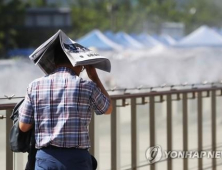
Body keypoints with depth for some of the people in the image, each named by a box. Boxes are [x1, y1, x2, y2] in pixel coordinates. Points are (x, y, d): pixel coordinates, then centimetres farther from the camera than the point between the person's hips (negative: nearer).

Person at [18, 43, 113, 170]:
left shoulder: (35, 86, 4)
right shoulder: (86, 87, 0)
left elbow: (24, 126, 9)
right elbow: (108, 109, 20)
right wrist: (94, 77, 26)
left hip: (45, 159, 2)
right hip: (77, 159, -1)